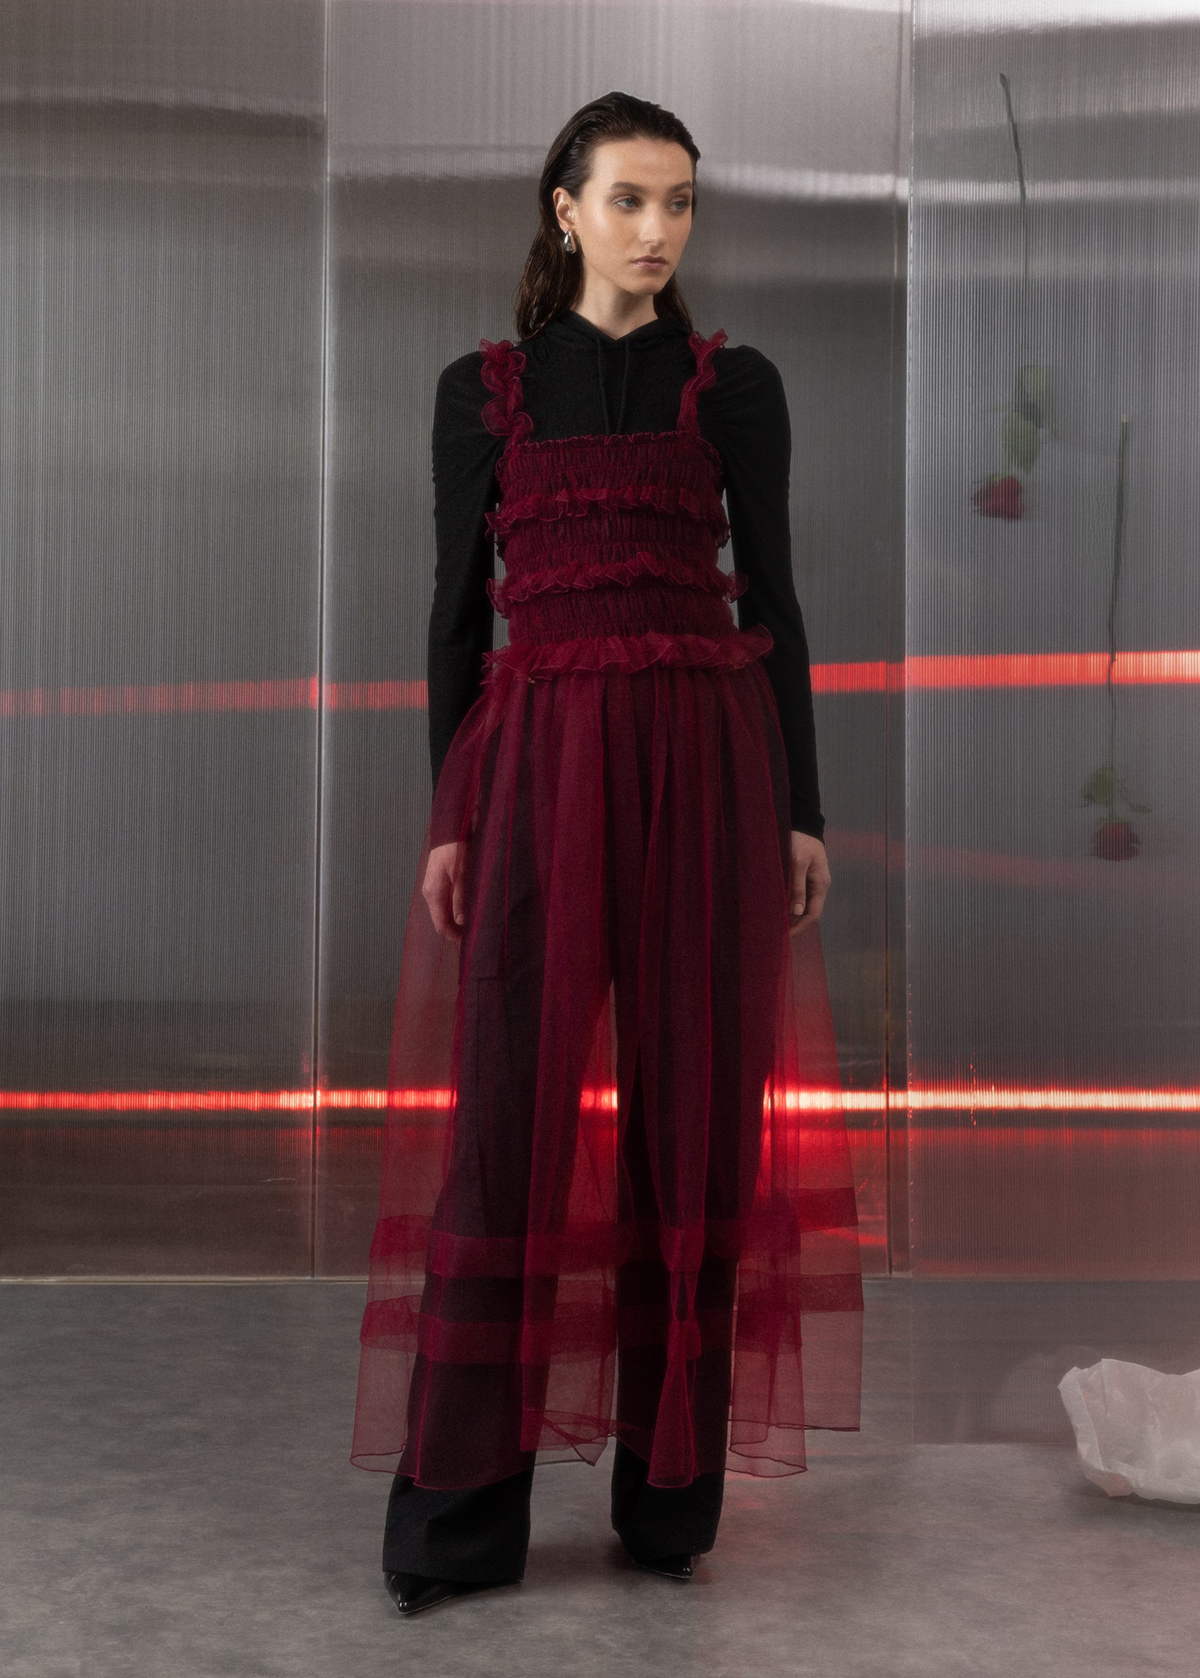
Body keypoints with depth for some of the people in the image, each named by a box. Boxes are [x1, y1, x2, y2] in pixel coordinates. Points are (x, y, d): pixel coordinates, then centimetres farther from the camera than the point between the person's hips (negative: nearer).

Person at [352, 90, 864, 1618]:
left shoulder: (735, 386, 9)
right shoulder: (481, 391, 9)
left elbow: (773, 599, 7)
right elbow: (457, 609, 7)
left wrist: (801, 808, 1)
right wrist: (448, 817, 0)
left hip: (705, 760, 1)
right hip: (538, 761, 0)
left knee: (695, 1107, 2)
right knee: (507, 1108, -4)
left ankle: (671, 1490, 14)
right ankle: (459, 1511, 6)